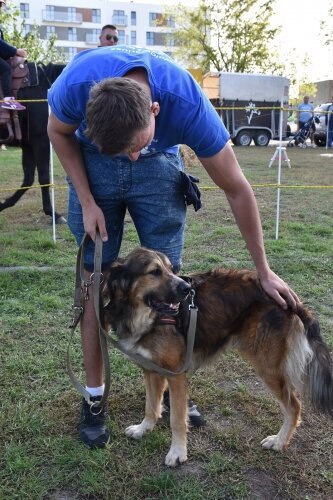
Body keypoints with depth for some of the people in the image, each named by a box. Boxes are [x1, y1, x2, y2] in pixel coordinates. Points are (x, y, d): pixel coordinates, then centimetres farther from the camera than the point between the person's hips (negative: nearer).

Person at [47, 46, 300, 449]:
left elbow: (237, 190, -23)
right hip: (93, 161, 1)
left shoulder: (188, 105, -34)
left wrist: (263, 272, -16)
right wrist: (87, 202, -17)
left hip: (159, 164, 0)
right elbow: (59, 132, -9)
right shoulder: (77, 82, -34)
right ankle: (94, 397, 9)